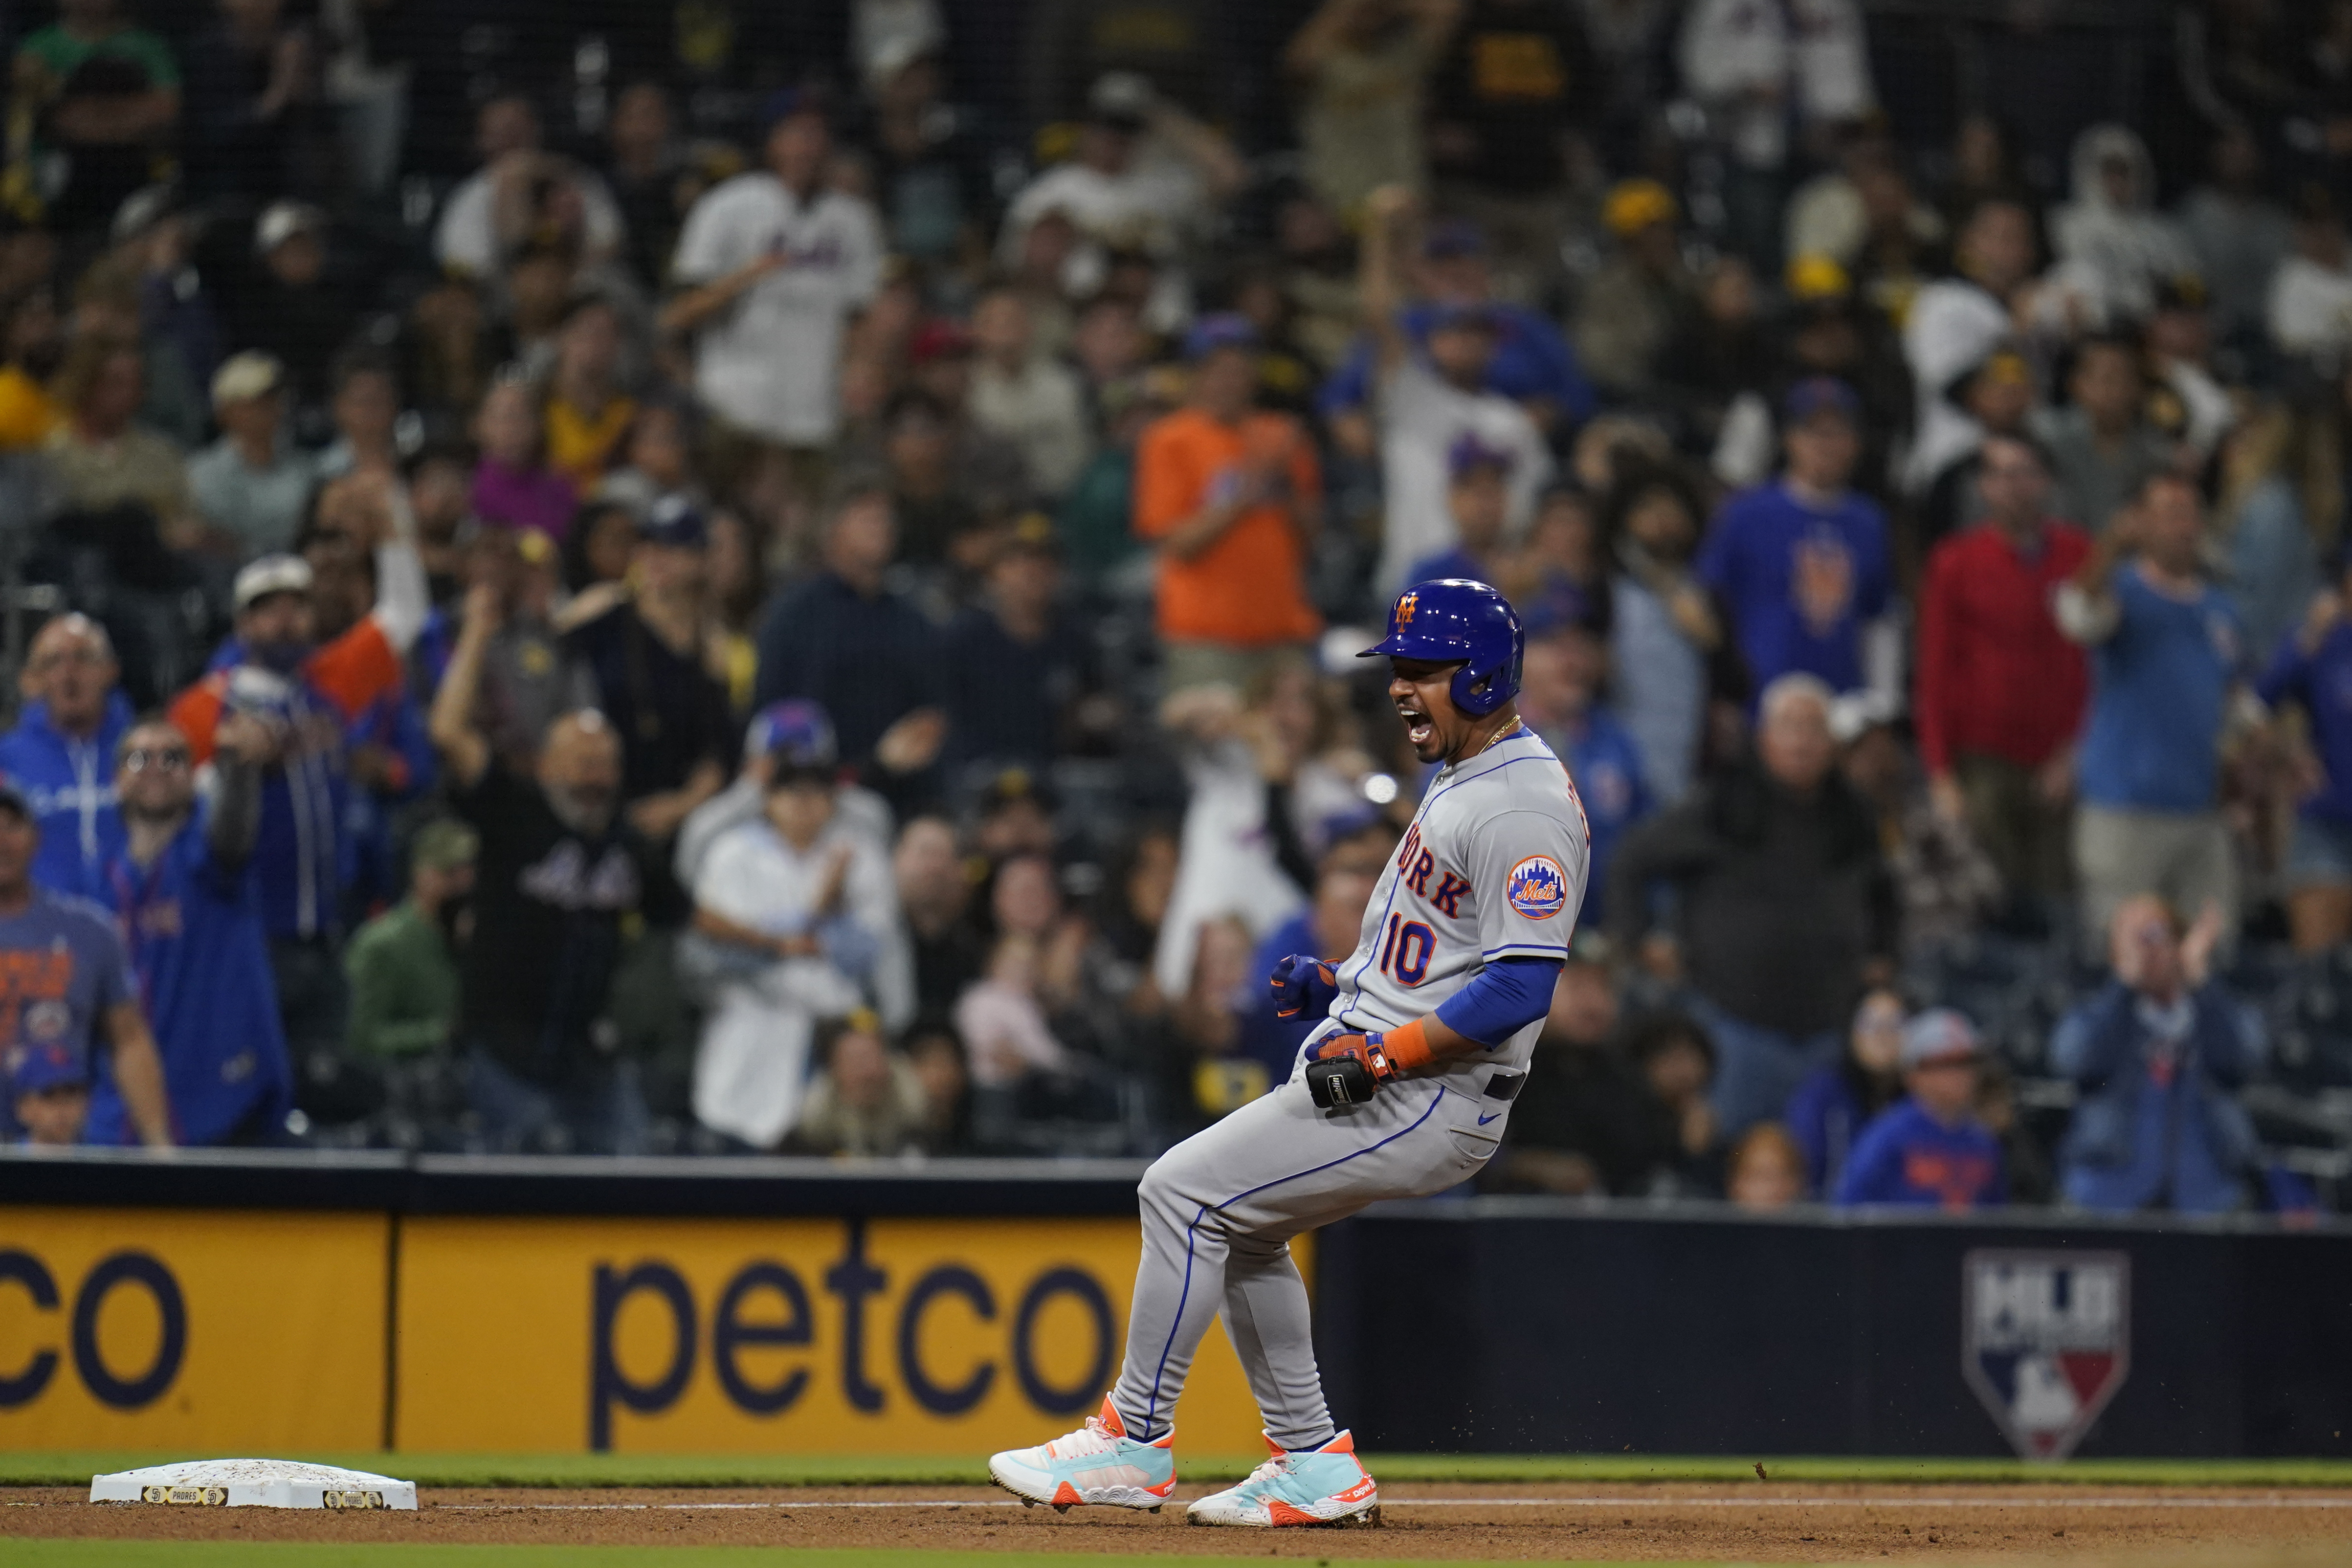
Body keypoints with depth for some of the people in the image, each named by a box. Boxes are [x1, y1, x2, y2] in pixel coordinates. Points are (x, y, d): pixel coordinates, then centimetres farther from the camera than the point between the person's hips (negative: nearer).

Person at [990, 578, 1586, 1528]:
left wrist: (1387, 1052, -25)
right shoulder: (1464, 778, 15)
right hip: (1371, 1068, 11)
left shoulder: (1522, 807, -19)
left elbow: (1522, 986, -26)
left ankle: (1136, 1441, -4)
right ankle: (1313, 1466, 21)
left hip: (1427, 1097, -11)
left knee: (1184, 1190, -12)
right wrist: (1338, 984, 12)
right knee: (1238, 1225, 20)